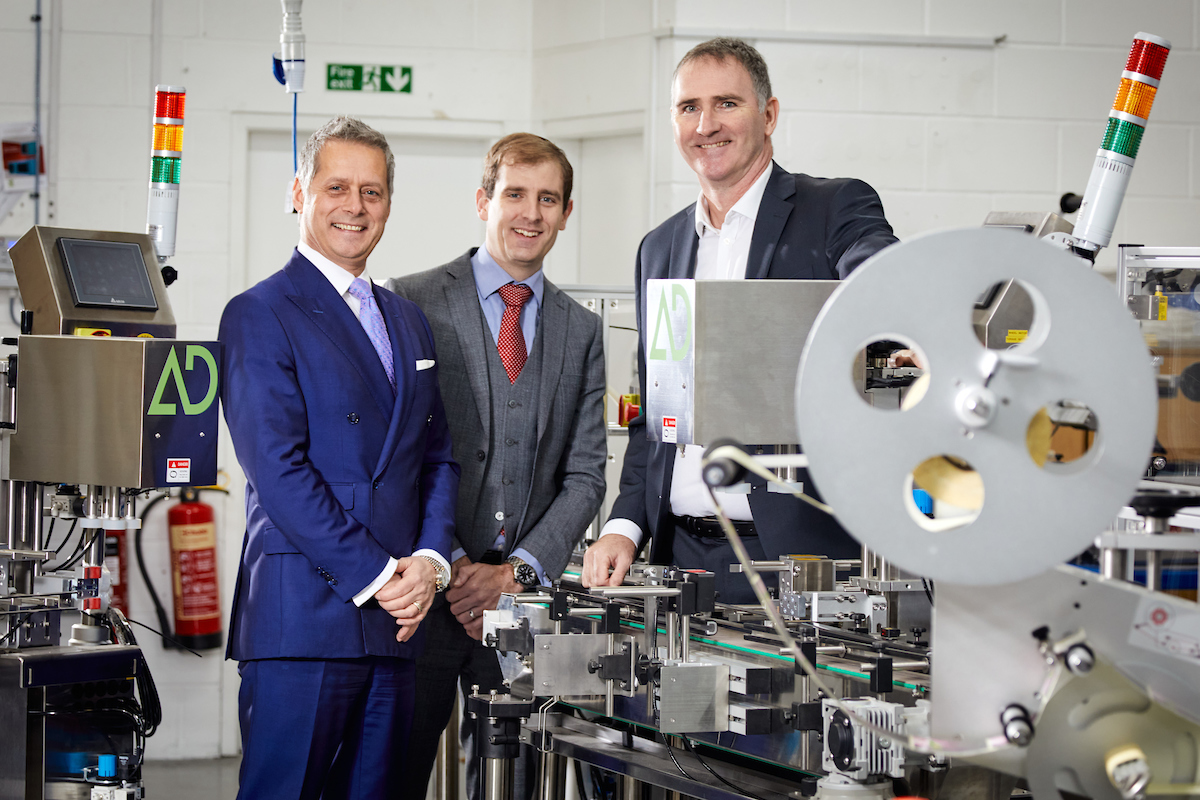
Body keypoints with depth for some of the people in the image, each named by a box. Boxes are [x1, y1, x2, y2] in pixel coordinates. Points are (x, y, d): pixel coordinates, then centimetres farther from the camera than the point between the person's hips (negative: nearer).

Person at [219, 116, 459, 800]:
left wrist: (429, 561, 0)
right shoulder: (260, 315, -3)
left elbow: (438, 455, 18)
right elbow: (278, 468, -11)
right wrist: (374, 577, -13)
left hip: (397, 616, 6)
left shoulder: (409, 321, 20)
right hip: (303, 614, -6)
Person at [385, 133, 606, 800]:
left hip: (523, 595, 3)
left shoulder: (581, 330, 12)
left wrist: (516, 573, -7)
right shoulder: (412, 303, 0)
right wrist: (450, 565, -12)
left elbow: (585, 474, 7)